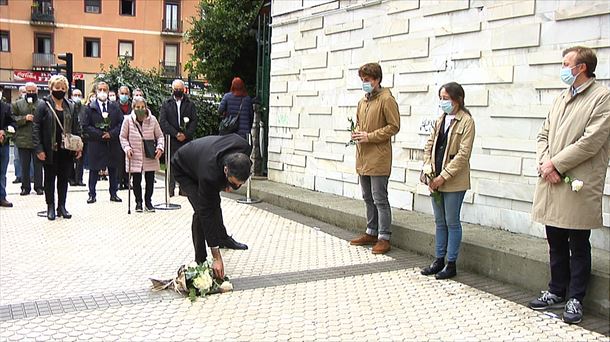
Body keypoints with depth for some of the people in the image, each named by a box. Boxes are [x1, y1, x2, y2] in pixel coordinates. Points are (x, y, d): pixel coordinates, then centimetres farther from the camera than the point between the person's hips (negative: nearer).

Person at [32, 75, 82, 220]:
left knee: (64, 178, 9)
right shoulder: (44, 106, -3)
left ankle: (62, 206, 18)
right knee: (50, 178, 7)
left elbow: (75, 128, 12)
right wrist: (39, 149, -13)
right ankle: (50, 207, 16)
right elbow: (36, 128, -6)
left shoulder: (70, 106, 9)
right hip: (50, 150, -3)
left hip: (66, 150, 3)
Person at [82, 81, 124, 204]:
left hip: (113, 143, 2)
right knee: (94, 170, 2)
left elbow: (121, 123, 4)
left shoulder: (115, 106, 9)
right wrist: (100, 134, -13)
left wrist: (111, 134, -10)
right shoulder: (90, 107, 2)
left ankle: (113, 194, 17)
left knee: (113, 170, 8)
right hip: (95, 143, -2)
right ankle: (92, 194, 10)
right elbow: (85, 126, -3)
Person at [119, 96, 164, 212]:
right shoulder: (128, 120, -4)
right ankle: (138, 202, 22)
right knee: (136, 181, 6)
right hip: (135, 157, -1)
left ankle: (148, 201, 23)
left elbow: (159, 136, 7)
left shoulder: (152, 120, -2)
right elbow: (123, 137, 7)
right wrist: (127, 148, -8)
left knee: (150, 180, 6)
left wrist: (159, 147, -9)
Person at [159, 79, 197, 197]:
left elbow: (194, 121, 4)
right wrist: (176, 134, -9)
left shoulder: (190, 104, 12)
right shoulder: (166, 104, 10)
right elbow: (163, 121, 0)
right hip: (171, 139, -1)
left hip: (186, 139, 1)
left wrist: (186, 134, -10)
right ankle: (170, 188, 0)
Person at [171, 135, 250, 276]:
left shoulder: (243, 147, -35)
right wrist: (217, 257, -38)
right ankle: (200, 261, -8)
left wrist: (229, 183, -14)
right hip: (184, 169, -6)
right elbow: (207, 214, -39)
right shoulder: (209, 176, -46)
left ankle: (223, 238, 45)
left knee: (214, 202, 21)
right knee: (202, 211, -20)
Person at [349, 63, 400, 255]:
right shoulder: (363, 101, 15)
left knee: (380, 199, -4)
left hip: (378, 159, -8)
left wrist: (369, 136, -17)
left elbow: (394, 126, -13)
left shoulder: (386, 100, -10)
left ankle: (384, 238, 5)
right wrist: (356, 133, 5)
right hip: (363, 158, 8)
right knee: (368, 198, 16)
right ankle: (371, 233, 27)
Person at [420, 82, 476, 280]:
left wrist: (443, 176, -17)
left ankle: (451, 264, 14)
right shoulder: (441, 120, 11)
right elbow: (429, 146, 11)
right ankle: (439, 261, 24)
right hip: (436, 180, 6)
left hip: (454, 182, -6)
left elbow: (463, 154, -15)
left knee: (452, 223, 4)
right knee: (440, 222, 14)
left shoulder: (466, 121, -10)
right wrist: (428, 171, -2)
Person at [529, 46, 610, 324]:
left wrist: (555, 164, -13)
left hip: (579, 186, -7)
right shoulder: (561, 99, 16)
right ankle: (557, 291, 28)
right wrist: (544, 161, -4)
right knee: (556, 243, 15)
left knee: (578, 246, 4)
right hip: (551, 183, 7)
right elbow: (544, 134, 14)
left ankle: (575, 299, 15)